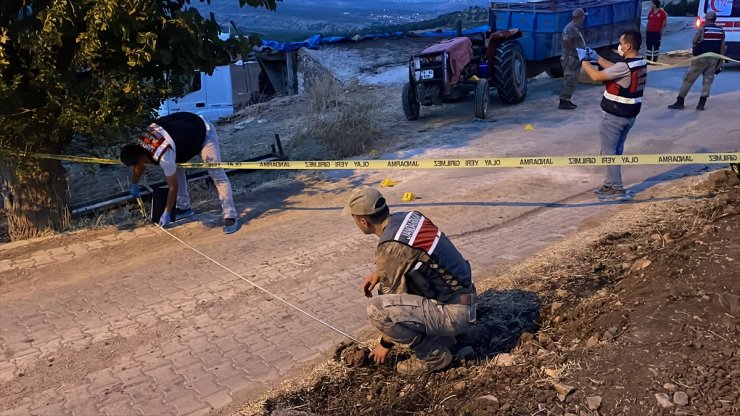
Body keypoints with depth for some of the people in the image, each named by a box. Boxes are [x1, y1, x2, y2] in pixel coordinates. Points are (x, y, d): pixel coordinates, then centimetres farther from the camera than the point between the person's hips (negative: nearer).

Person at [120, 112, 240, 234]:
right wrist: (134, 185, 29)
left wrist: (166, 214, -13)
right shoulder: (141, 142, -9)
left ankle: (230, 217, -16)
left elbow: (173, 186, -22)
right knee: (176, 166, 10)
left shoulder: (164, 155, -33)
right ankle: (184, 208, 21)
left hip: (204, 132, -9)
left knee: (217, 175, -14)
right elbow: (139, 164, 16)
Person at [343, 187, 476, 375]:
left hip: (454, 313, -9)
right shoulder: (409, 217, 2)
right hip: (462, 297, 9)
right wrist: (380, 273, 9)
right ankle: (440, 336, 18)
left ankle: (433, 355, -4)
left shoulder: (389, 249, -22)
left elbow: (394, 301, -11)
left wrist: (385, 345, 5)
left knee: (376, 308, -22)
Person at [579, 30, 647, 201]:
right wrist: (597, 58, 15)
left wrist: (583, 60, -6)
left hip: (615, 116, -9)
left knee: (609, 151, -1)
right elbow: (614, 69, 18)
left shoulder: (625, 66, -24)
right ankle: (610, 184, 26)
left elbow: (596, 76, -20)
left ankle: (617, 190, -1)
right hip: (629, 115, 9)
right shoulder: (641, 64, 4)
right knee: (616, 150, 18)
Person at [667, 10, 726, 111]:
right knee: (708, 80, 9)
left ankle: (680, 102, 5)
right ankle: (701, 104, 4)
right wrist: (721, 61, 8)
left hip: (702, 57, -4)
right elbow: (722, 47, 5)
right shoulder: (721, 31, 7)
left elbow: (693, 42, 1)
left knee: (689, 79, 3)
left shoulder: (703, 29, -6)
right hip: (714, 58, 4)